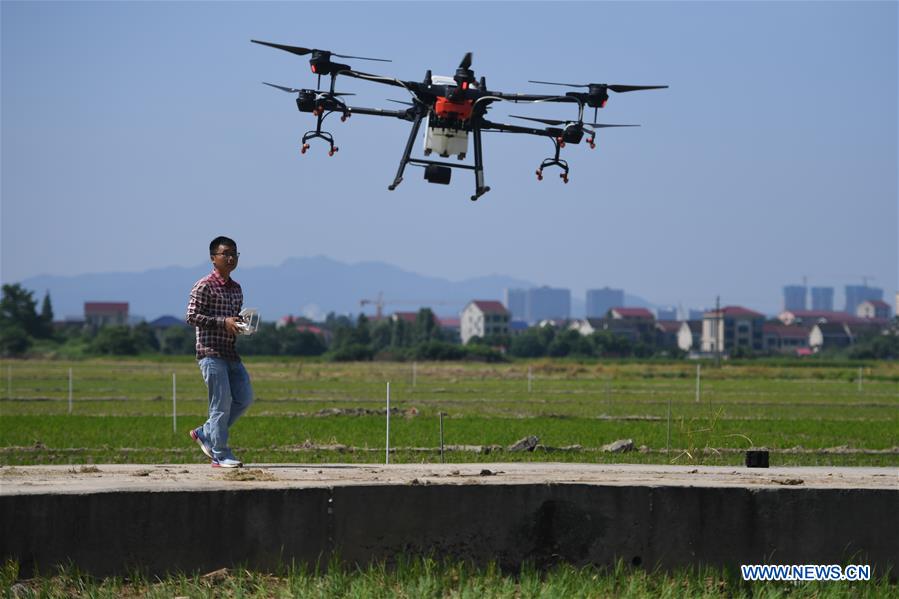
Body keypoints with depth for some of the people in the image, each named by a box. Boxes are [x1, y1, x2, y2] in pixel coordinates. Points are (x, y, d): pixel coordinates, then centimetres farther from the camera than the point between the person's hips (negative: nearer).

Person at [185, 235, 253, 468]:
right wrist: (223, 322, -21)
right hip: (211, 352, -8)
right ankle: (220, 455, -2)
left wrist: (242, 323, 4)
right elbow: (192, 316, -14)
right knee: (222, 403, -8)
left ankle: (205, 434, 18)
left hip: (231, 352, 8)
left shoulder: (236, 288, 16)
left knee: (245, 397, 5)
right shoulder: (204, 286, -8)